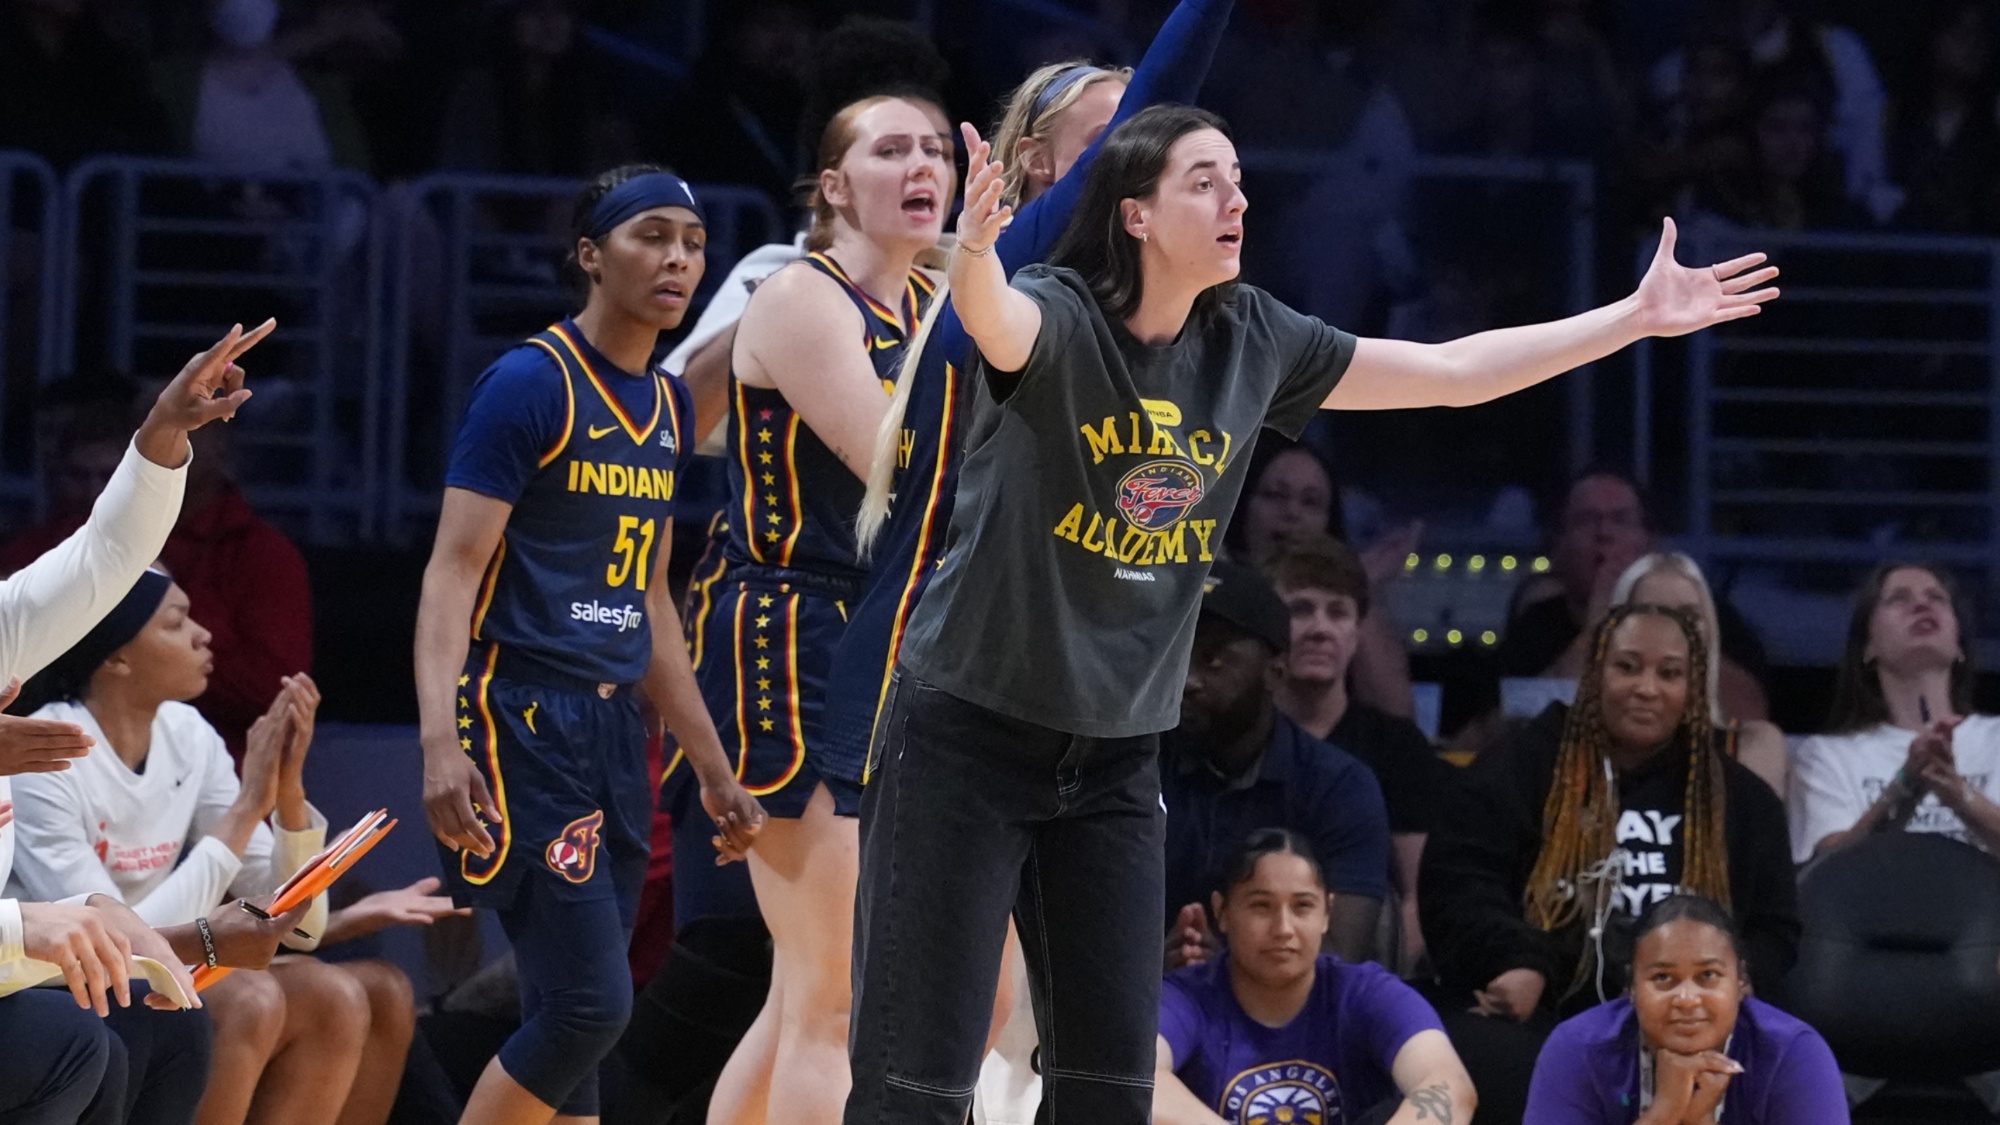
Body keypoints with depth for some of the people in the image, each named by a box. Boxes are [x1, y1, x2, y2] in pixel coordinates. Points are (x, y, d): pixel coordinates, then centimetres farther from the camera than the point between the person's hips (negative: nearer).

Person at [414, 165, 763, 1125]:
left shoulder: (667, 406, 14)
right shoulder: (530, 384, -9)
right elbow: (454, 569, -14)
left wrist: (713, 768, 22)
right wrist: (440, 741, -26)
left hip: (614, 728, 8)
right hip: (522, 720, -8)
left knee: (571, 1017, 6)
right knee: (588, 1003, -15)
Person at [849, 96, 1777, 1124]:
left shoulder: (1252, 343, 1)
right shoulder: (1056, 318, -17)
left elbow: (1455, 372, 10)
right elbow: (993, 319, -42)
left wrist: (1638, 316, 8)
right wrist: (973, 249, -65)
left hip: (1117, 757, 6)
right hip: (969, 732, -6)